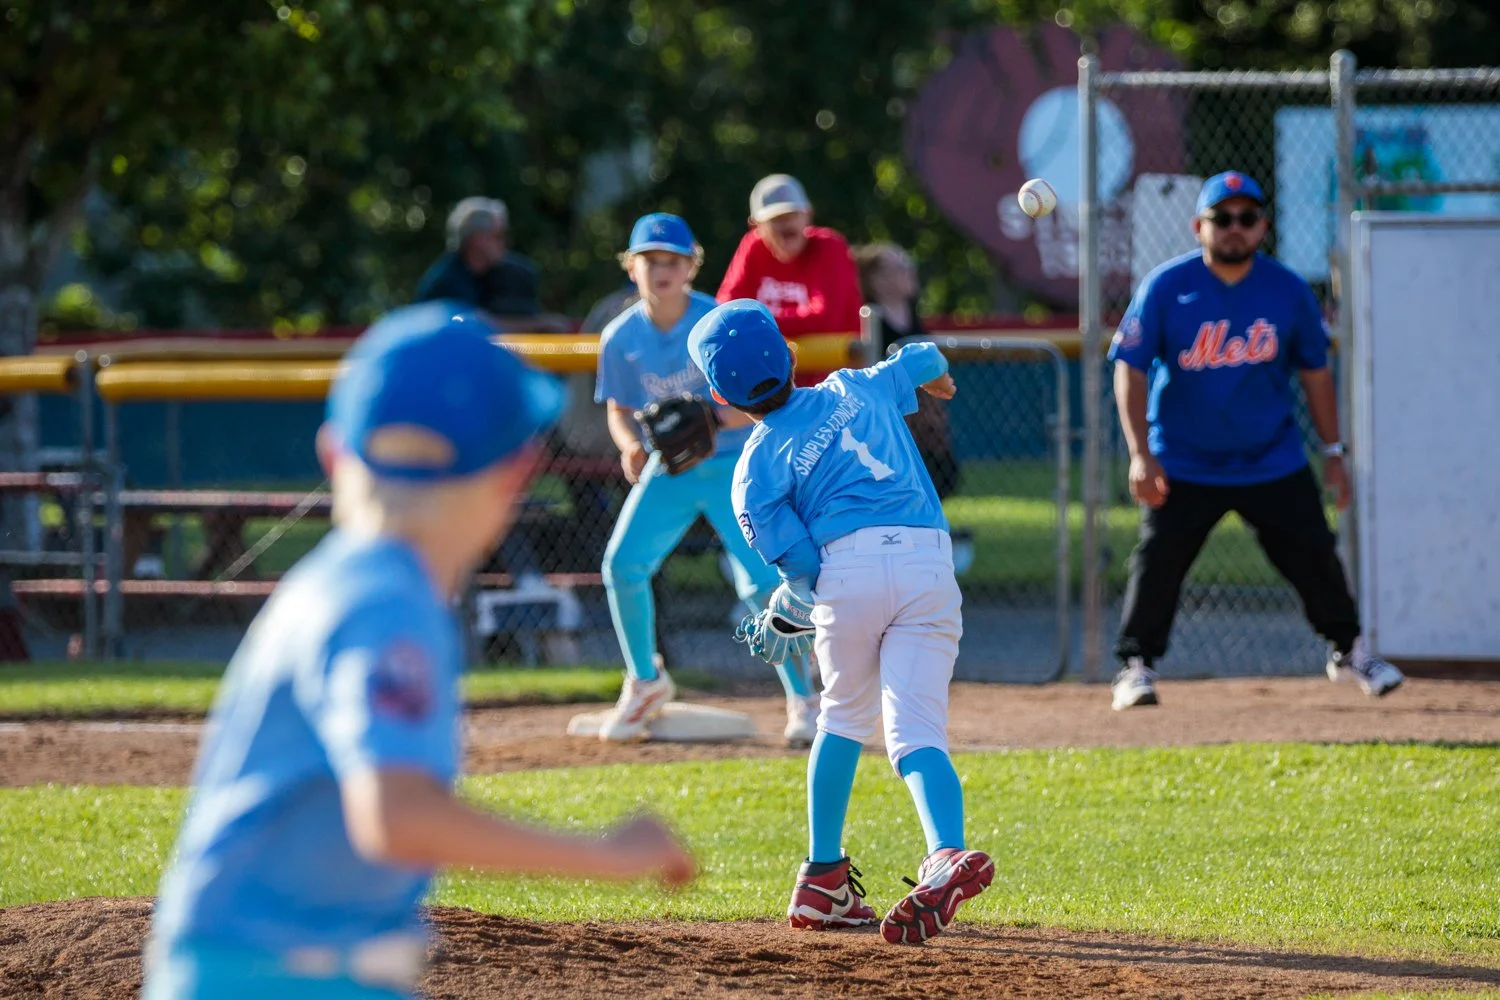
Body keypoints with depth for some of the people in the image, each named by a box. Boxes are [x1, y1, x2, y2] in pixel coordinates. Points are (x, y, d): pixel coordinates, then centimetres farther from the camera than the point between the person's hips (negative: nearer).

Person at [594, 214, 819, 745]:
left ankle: (803, 702, -2)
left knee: (763, 580, -15)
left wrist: (708, 423, -32)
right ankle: (645, 681, 14)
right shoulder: (621, 338, -5)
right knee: (622, 564, -10)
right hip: (667, 466, 4)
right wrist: (631, 445, -16)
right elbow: (620, 410, 6)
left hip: (732, 463, -4)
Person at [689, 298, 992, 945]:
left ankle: (821, 880, 23)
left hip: (850, 565, -2)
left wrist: (782, 617, 24)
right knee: (915, 730, -4)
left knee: (844, 718, 22)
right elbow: (921, 360, 42)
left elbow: (802, 569, 3)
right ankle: (947, 856, -32)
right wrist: (933, 372, 66)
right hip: (929, 562, 2)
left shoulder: (754, 470, 10)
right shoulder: (856, 389, 21)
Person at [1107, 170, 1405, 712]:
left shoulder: (1287, 290, -5)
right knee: (1157, 560, -11)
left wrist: (1333, 453, 6)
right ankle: (1136, 666, 2)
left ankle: (1349, 648, 23)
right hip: (1183, 463, -2)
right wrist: (1141, 454, -23)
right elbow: (1131, 369, -13)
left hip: (1273, 460, 2)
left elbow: (1314, 370, 6)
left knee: (1314, 553, 2)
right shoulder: (1165, 287, -12)